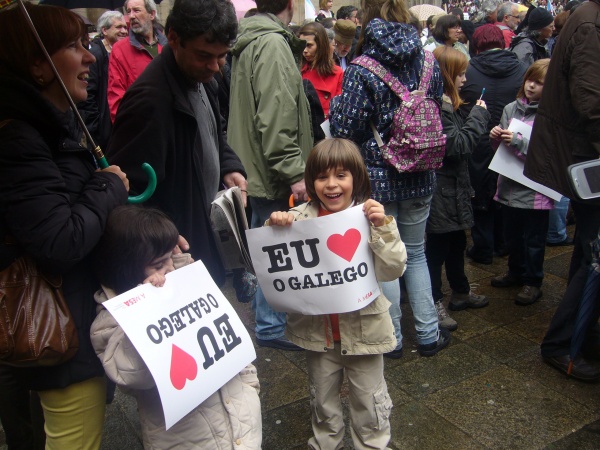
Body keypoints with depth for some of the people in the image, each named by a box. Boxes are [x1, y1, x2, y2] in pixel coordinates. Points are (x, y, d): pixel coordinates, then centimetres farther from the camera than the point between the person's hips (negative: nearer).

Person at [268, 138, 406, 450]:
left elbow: (393, 270, -16)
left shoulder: (371, 216, -11)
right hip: (317, 328, 2)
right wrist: (273, 228, -20)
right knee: (322, 398, 23)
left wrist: (383, 227, -28)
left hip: (362, 327, -2)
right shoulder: (300, 218, -7)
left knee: (368, 399, 17)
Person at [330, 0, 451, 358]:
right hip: (420, 177, 5)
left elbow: (345, 130, -17)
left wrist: (336, 106, 2)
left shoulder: (362, 71, -16)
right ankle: (429, 334, 27)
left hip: (378, 179, -4)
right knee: (416, 254, 19)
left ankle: (391, 338, 23)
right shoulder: (428, 62, 0)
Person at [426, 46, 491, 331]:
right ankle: (434, 303, 13)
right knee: (438, 246, 0)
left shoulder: (446, 103, 12)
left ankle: (461, 292, 37)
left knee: (457, 242, 21)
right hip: (441, 189, -11)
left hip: (453, 187, 11)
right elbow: (457, 145, -23)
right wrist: (479, 115, -13)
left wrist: (477, 117, 6)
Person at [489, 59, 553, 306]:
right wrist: (496, 138, -8)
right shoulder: (511, 108, 5)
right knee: (512, 234, 20)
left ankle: (532, 282, 25)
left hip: (535, 189, -6)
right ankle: (516, 272, 40)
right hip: (509, 185, 6)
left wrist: (518, 142, -25)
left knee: (533, 239, 9)